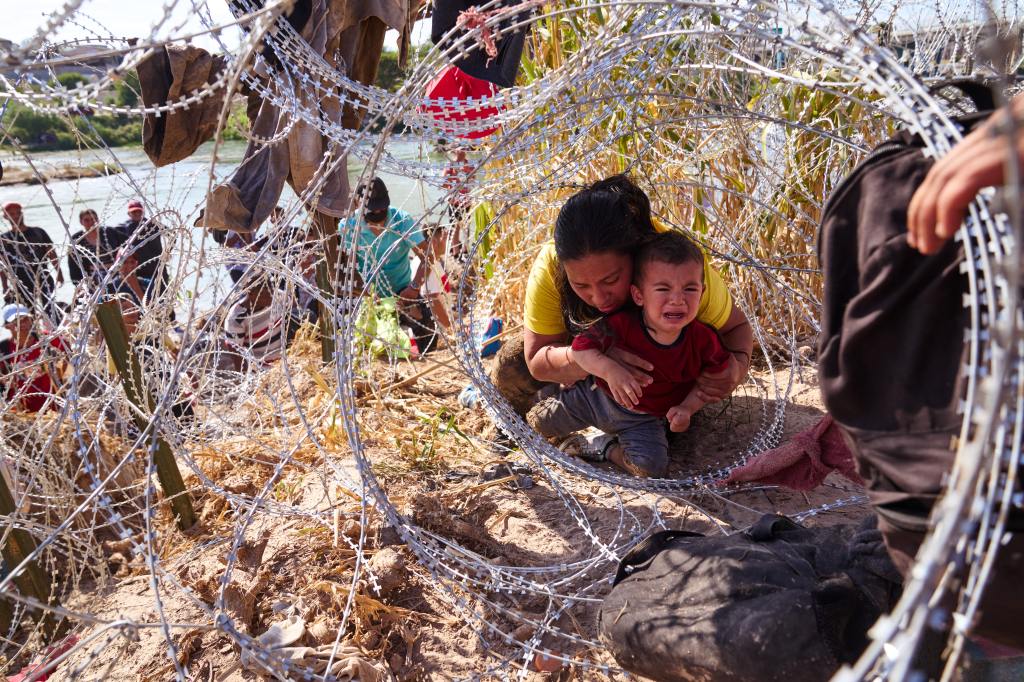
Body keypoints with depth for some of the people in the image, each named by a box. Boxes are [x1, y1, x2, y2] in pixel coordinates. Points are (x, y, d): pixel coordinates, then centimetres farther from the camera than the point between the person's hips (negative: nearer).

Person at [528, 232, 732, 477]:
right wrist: (609, 369, -41)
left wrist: (687, 407, -19)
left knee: (651, 467, -24)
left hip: (644, 418, 1)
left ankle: (602, 448, 2)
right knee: (540, 422, -1)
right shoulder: (621, 325, -29)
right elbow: (581, 346, -23)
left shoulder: (703, 340, -22)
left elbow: (713, 379, -5)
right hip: (597, 395, 0)